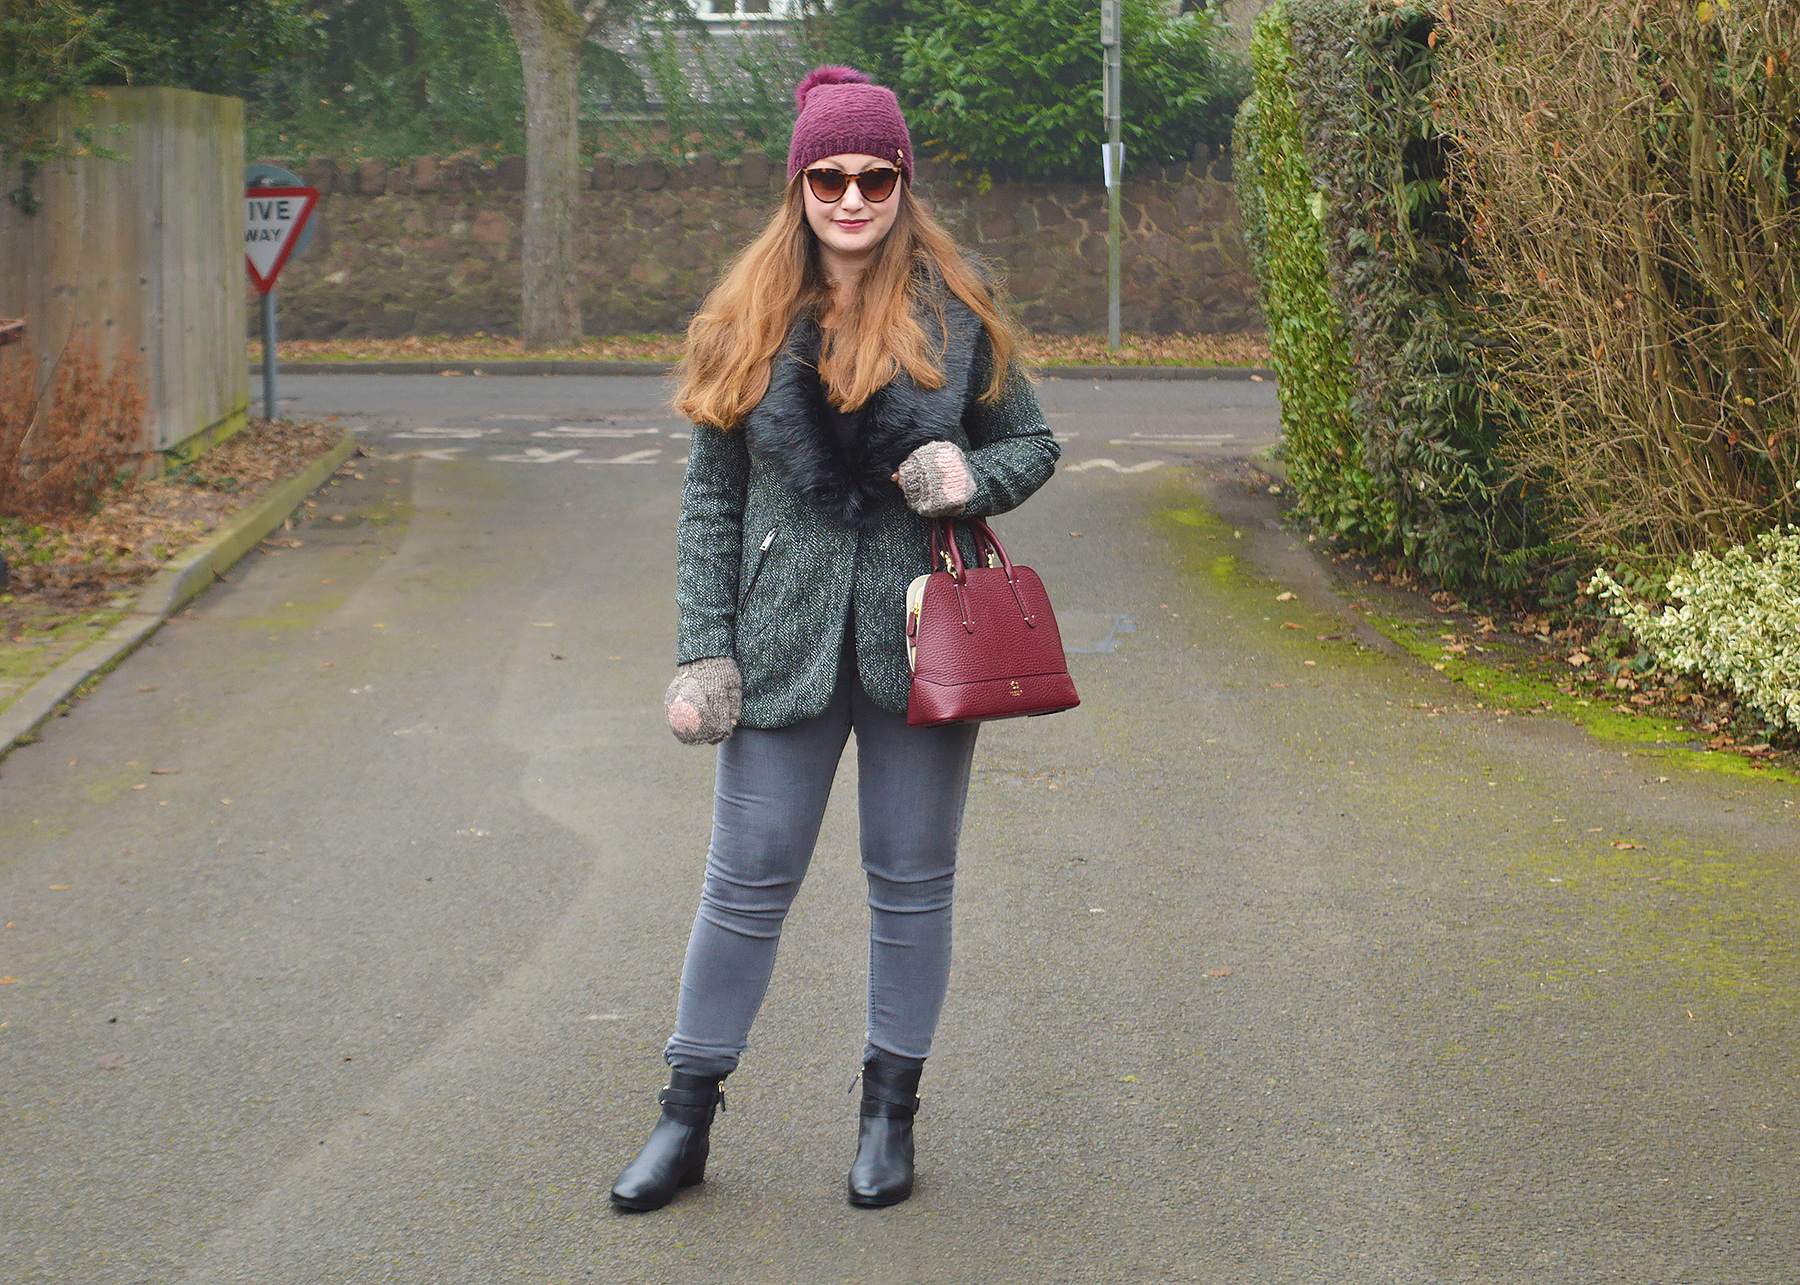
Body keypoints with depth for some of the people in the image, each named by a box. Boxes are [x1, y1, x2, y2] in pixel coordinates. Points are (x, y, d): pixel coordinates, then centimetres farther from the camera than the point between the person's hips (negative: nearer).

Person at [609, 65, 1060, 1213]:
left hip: (923, 636, 0)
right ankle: (688, 1115, 17)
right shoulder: (749, 322, 1)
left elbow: (1035, 444, 9)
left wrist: (973, 476, -14)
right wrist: (706, 651, -3)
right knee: (746, 883, 4)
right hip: (786, 644, 0)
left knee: (912, 882, 9)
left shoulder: (957, 311, -1)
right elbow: (711, 496, 3)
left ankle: (891, 1113, 24)